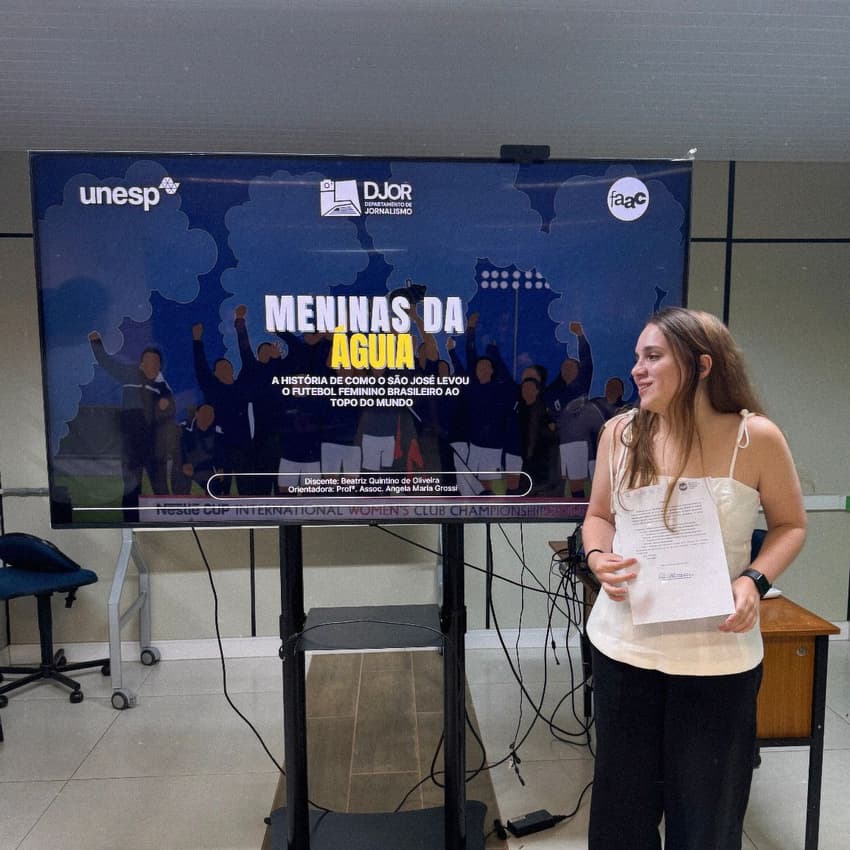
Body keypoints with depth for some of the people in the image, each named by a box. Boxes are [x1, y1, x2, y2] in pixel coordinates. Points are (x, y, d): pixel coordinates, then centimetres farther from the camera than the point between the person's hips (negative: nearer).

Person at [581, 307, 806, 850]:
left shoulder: (756, 438, -9)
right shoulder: (621, 433, -1)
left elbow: (790, 526, 3)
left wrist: (754, 581, -14)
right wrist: (598, 557, -11)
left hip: (716, 651, -2)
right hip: (625, 642, 2)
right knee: (623, 799, 16)